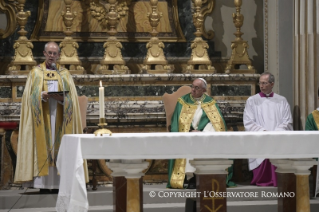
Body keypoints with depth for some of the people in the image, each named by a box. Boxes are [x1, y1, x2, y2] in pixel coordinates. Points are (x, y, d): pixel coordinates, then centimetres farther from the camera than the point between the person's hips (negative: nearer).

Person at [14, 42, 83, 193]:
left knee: (59, 146, -5)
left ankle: (59, 182, -4)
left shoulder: (65, 74, 14)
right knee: (43, 144, -8)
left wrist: (59, 96, -15)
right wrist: (42, 95, -18)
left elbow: (70, 97, 5)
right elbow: (30, 95, 1)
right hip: (42, 116, -1)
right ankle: (43, 183, -9)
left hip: (59, 116, 1)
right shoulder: (36, 73, 11)